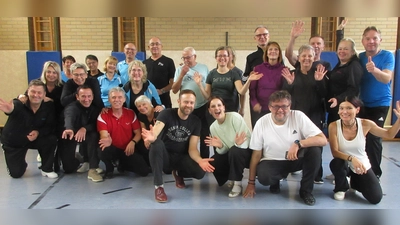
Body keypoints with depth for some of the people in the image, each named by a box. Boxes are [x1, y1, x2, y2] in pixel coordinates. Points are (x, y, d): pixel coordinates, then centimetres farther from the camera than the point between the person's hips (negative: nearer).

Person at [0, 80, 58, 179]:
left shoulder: (49, 106, -18)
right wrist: (10, 110, -79)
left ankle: (46, 169, -5)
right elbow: (13, 107, -54)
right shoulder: (19, 103, -29)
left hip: (35, 138, 2)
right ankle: (21, 164, 37)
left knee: (52, 139, -28)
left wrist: (38, 132, -34)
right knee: (16, 173, -2)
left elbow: (51, 126, -14)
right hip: (13, 142, -2)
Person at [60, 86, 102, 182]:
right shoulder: (72, 107, -25)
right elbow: (69, 118, -48)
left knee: (94, 135, -33)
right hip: (71, 141, -2)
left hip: (87, 140, 2)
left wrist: (85, 129, -38)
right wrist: (69, 129, -71)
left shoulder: (95, 108, -10)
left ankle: (92, 170, -28)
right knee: (69, 169, -8)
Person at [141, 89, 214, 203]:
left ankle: (178, 173, 10)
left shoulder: (196, 121, -5)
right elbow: (155, 134, -31)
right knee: (156, 143, -36)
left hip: (181, 157, 2)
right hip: (164, 156, -2)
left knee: (200, 171, -27)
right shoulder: (167, 113, -14)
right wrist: (152, 137, -57)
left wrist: (200, 160, -32)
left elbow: (192, 148, -9)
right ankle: (158, 186, -24)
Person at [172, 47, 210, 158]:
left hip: (203, 108, -1)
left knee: (204, 136, 9)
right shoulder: (180, 69, 2)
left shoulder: (204, 68, 1)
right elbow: (174, 90, -4)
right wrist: (182, 74, -13)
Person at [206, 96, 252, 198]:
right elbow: (223, 151, 1)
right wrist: (220, 146, -23)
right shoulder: (213, 127, -1)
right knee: (212, 162, -18)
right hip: (231, 155, 6)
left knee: (234, 150, -36)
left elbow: (248, 138, -21)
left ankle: (237, 184, -16)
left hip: (248, 152, -5)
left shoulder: (235, 117, -18)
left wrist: (239, 144, -43)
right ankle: (232, 178, 11)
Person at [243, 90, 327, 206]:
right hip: (272, 162, -1)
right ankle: (275, 182, 9)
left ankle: (306, 190, -6)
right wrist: (251, 183, -3)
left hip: (296, 159, 1)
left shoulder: (298, 116, -14)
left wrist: (298, 144, -37)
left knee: (314, 150, -27)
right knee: (263, 176, -32)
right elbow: (256, 154, -5)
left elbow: (323, 140, -20)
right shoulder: (261, 123, -12)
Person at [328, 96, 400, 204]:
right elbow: (334, 152, -23)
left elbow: (389, 134, 0)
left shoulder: (365, 124, -15)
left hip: (363, 166, 2)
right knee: (336, 163, -37)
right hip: (344, 165, -2)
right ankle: (341, 188, -3)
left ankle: (354, 182, 24)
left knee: (375, 198, -10)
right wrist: (351, 158, -41)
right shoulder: (333, 126, -21)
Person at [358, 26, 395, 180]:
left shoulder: (387, 56, -9)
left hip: (380, 104, -4)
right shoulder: (360, 57, 2)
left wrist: (374, 70, -45)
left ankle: (375, 174, 2)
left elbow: (386, 78, -23)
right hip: (362, 104, 4)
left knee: (373, 138, -10)